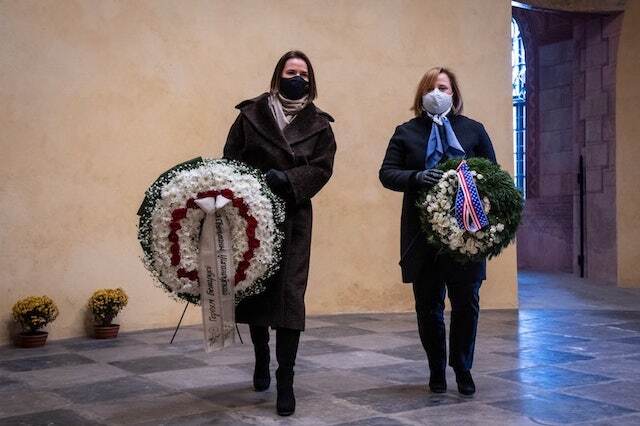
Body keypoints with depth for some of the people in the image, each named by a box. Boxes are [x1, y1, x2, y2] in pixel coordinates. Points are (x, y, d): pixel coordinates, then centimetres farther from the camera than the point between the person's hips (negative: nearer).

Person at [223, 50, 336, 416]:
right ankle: (262, 361, 35)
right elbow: (230, 161, 1)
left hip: (293, 219, -1)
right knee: (254, 288, 12)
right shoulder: (250, 115, 5)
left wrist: (286, 179, -20)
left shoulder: (319, 125, 5)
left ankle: (286, 381, -1)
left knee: (290, 295, -8)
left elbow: (322, 167, -5)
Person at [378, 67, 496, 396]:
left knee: (466, 303, 2)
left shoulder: (474, 130, 11)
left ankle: (462, 368, 21)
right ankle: (436, 370, 22)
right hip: (422, 234, 0)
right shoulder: (406, 132, 9)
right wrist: (416, 177, -18)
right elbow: (387, 174, 2)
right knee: (428, 306, 6)